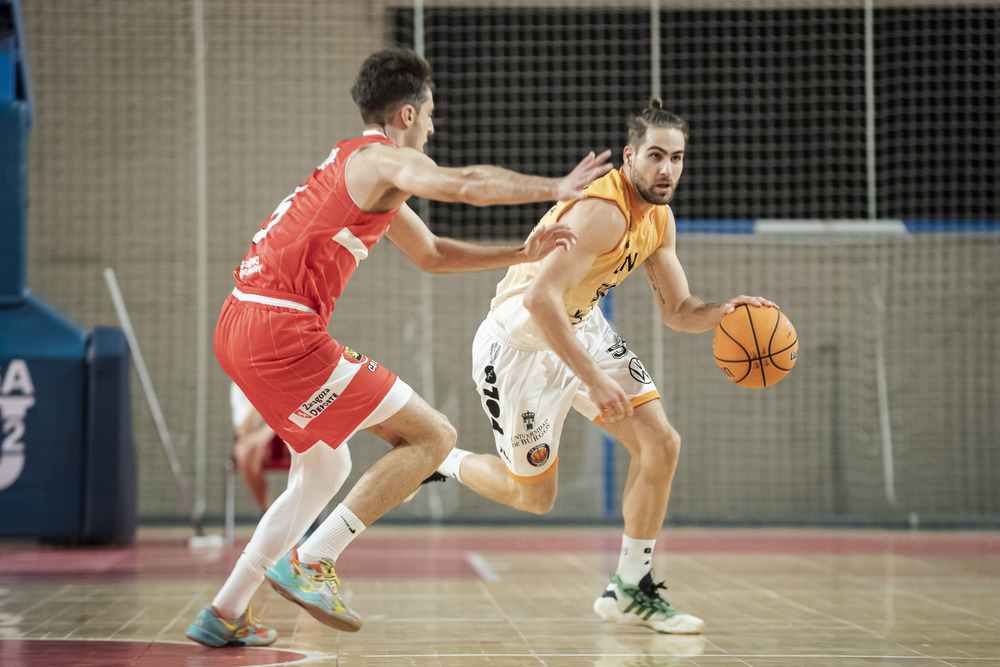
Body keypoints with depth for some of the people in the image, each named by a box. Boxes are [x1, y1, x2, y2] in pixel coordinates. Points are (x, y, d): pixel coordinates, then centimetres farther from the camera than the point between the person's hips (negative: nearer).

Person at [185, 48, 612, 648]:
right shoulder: (386, 159, -4)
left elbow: (431, 253, 35)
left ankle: (225, 615, 23)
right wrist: (556, 189, -15)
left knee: (322, 473, 24)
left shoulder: (359, 169, 27)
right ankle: (311, 563, -9)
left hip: (240, 329, 10)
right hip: (284, 332, -10)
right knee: (432, 437, -5)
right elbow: (465, 184, -25)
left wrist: (521, 254, 28)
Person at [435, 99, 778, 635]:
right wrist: (593, 381, -39)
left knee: (661, 445, -4)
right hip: (520, 343, -8)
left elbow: (677, 312, 6)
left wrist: (724, 310, -17)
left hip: (582, 329, 8)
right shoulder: (602, 210, -30)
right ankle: (438, 459, 30)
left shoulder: (658, 218, -1)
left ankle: (629, 590, 8)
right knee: (533, 497, 2)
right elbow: (540, 298, -39)